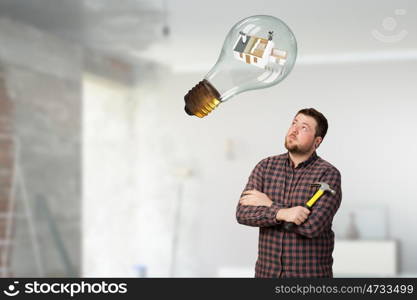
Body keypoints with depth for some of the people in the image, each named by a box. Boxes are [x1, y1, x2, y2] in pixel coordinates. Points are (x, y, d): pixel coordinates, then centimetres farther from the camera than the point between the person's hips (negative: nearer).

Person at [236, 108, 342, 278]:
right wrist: (281, 213, -25)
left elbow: (313, 225, -22)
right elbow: (242, 213, -8)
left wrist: (268, 204, -13)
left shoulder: (329, 174, -10)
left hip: (310, 273, -3)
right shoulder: (266, 166, 2)